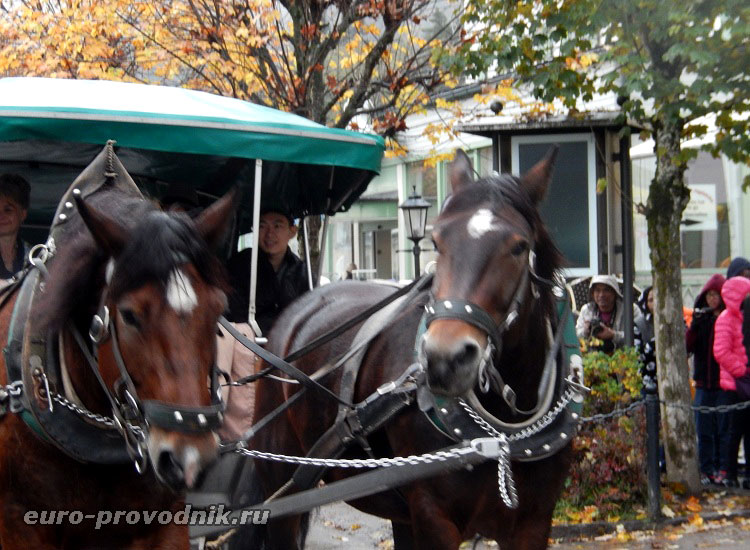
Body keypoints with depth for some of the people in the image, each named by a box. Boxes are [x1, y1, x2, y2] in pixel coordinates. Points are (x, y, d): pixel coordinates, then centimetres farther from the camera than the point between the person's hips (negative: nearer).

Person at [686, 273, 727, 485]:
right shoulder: (701, 318, 11)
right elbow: (687, 346, 2)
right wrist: (694, 325, -9)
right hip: (703, 382, 4)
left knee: (724, 428, -1)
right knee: (704, 430, 7)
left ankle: (723, 470, 4)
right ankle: (706, 470, 12)